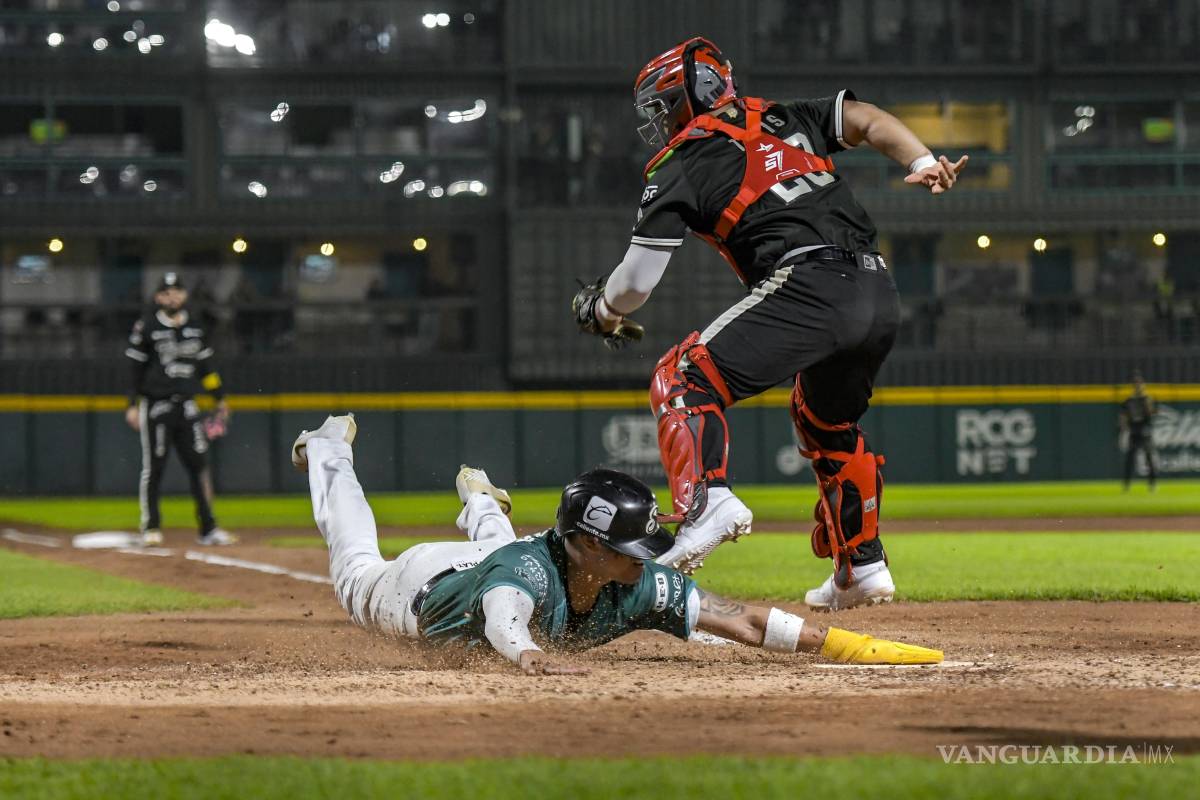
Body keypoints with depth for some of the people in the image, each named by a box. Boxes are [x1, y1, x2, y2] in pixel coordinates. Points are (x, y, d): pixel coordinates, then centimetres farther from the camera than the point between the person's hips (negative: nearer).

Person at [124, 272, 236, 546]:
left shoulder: (196, 329, 11)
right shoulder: (146, 328, -3)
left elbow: (205, 366, 18)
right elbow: (136, 369, -3)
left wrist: (220, 398, 16)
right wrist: (132, 405, -8)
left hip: (187, 406, 4)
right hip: (155, 406, -4)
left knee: (199, 464, 0)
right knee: (153, 467, -1)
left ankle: (208, 528, 3)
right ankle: (151, 528, 6)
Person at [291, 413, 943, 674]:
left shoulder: (642, 586, -39)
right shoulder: (531, 571, -52)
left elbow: (742, 620, -45)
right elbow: (502, 620, -74)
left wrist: (844, 645, -56)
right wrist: (528, 652, -97)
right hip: (429, 587, -3)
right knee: (356, 573, 31)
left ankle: (481, 505, 70)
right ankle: (330, 453, 54)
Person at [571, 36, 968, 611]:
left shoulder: (680, 164, 10)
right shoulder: (784, 119, 27)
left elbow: (637, 280, 9)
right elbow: (866, 121, 15)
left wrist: (600, 312, 28)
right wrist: (924, 164, 3)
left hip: (807, 288, -7)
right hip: (879, 294, 7)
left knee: (683, 380, -2)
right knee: (828, 423, 28)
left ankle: (707, 501, -25)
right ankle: (863, 568, 29)